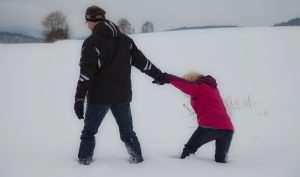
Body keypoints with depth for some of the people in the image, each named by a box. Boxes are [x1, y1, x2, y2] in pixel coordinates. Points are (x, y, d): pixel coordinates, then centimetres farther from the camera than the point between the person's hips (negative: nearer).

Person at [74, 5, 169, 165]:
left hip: (99, 96, -4)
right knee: (127, 131, 17)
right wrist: (159, 75, 21)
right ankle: (137, 157, 17)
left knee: (89, 130, 11)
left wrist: (79, 98, -14)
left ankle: (84, 159, 12)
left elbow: (86, 73, -15)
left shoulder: (92, 42, -9)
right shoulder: (125, 40, 7)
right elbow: (142, 61, 10)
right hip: (122, 95, 4)